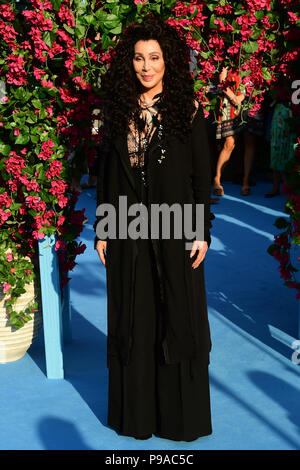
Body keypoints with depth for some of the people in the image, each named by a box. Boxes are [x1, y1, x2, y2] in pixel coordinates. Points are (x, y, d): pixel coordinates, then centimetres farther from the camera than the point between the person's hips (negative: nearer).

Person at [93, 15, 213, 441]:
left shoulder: (186, 109, -2)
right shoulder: (118, 110, 5)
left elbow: (202, 174, -2)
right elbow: (106, 174, 7)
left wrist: (202, 232, -7)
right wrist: (101, 230, 4)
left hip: (174, 230, -2)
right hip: (127, 231, 2)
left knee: (177, 317, 5)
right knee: (132, 320, 9)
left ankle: (180, 413, 18)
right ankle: (135, 411, 22)